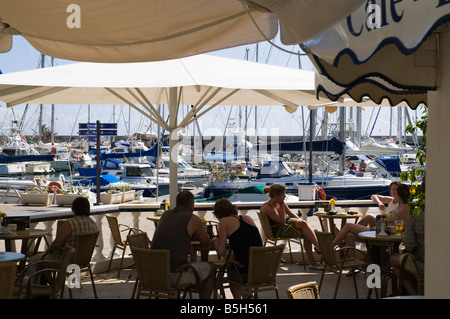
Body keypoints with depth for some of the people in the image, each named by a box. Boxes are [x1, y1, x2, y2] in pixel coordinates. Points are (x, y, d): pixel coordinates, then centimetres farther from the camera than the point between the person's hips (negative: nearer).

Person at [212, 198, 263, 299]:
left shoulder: (224, 221, -2)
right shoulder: (248, 218, 13)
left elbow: (221, 252, -4)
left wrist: (214, 240, 14)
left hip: (245, 273, -5)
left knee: (229, 269, 28)